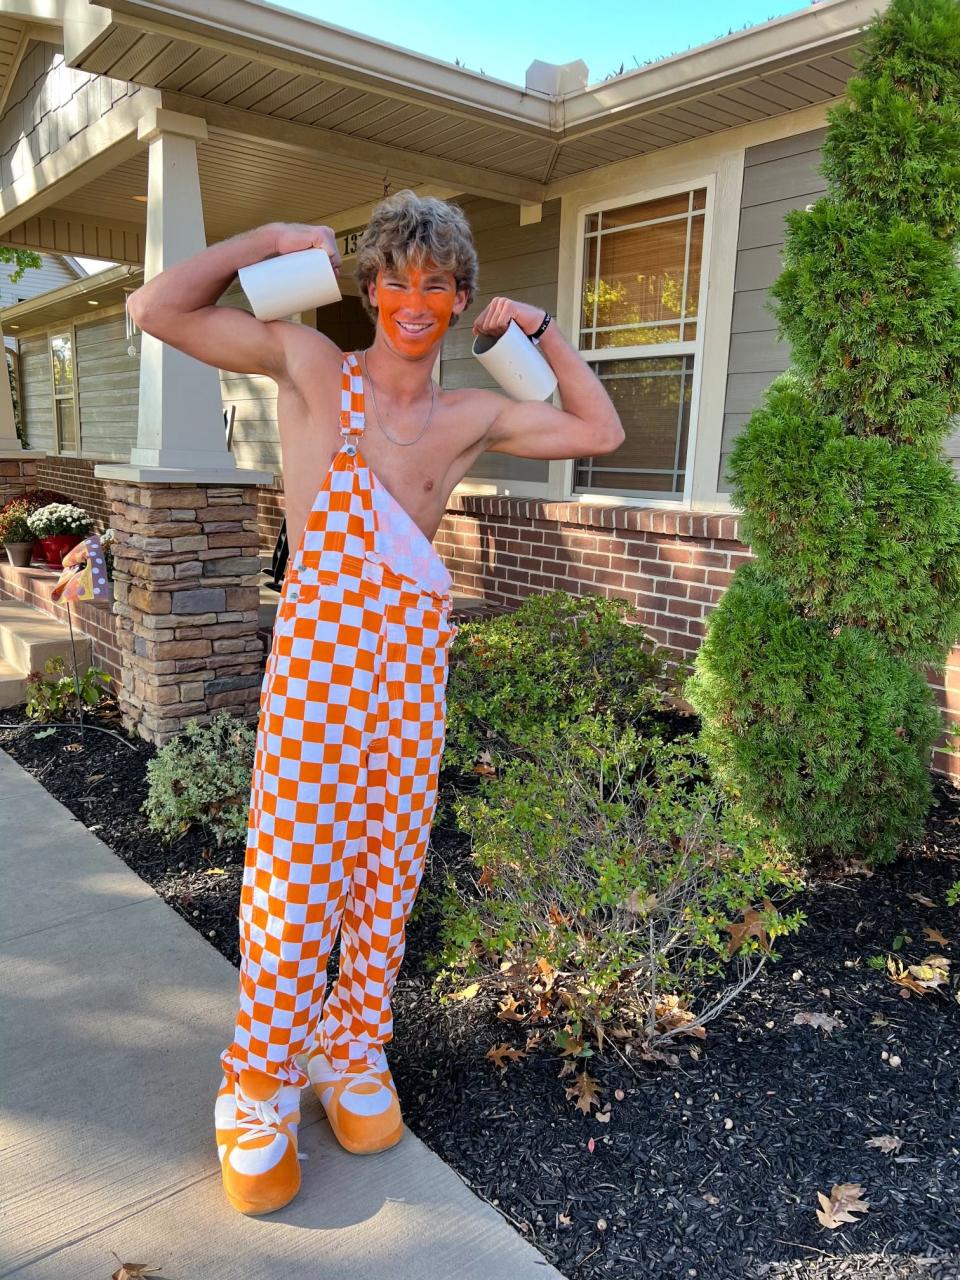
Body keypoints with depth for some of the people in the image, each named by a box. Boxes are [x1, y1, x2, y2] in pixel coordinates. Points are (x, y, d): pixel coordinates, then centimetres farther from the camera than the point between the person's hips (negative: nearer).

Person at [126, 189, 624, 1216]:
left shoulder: (475, 417, 13)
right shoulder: (311, 366, 4)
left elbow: (601, 431, 19)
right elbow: (156, 309, 0)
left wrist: (541, 330, 14)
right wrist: (273, 239, 2)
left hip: (414, 648, 4)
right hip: (319, 635, -3)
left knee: (388, 862, 8)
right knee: (297, 863, -4)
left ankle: (353, 1054, 28)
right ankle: (258, 1094, 15)